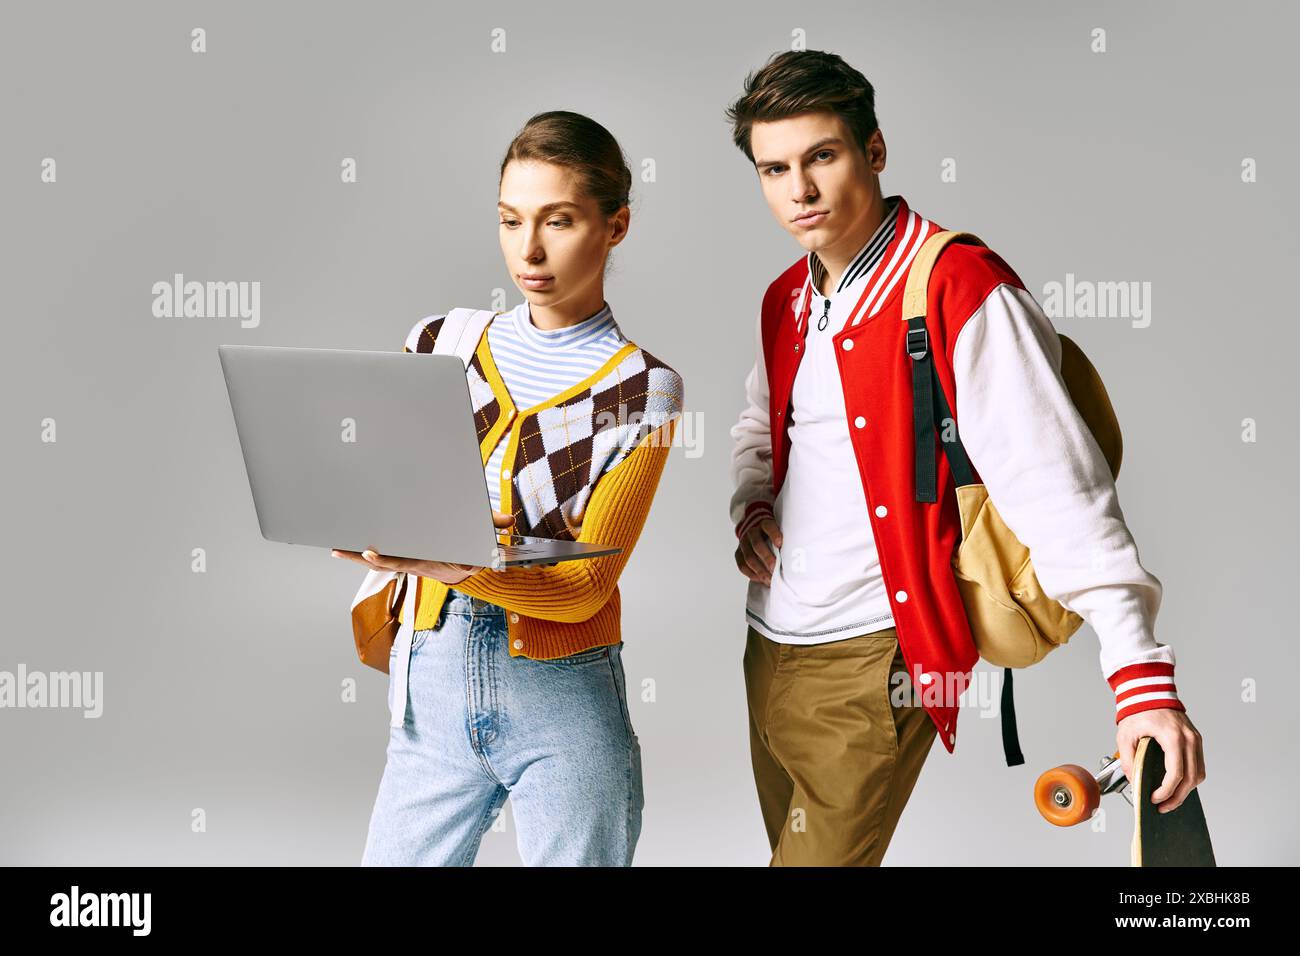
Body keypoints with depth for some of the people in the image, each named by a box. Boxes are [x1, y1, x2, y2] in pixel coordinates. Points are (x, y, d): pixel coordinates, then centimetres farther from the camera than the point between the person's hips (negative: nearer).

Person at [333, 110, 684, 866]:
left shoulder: (642, 389, -4)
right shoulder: (441, 348, 5)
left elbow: (585, 585, -11)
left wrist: (461, 568, -27)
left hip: (564, 703, -2)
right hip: (435, 689, 3)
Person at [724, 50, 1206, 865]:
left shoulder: (960, 289, -16)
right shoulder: (786, 301, 9)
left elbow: (1053, 482, -23)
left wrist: (1142, 678, -29)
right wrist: (751, 505, 5)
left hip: (869, 665, -8)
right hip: (769, 646, 8)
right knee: (796, 848, 19)